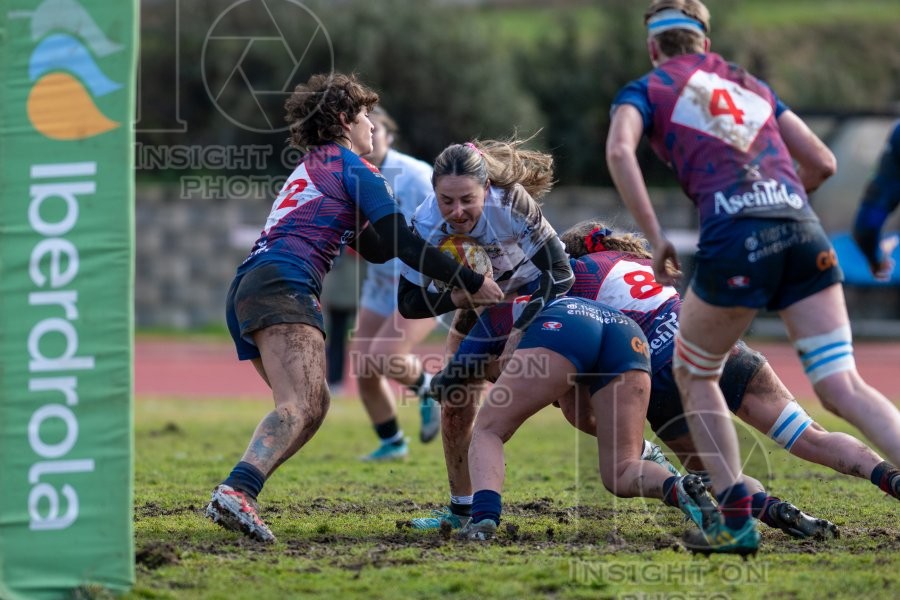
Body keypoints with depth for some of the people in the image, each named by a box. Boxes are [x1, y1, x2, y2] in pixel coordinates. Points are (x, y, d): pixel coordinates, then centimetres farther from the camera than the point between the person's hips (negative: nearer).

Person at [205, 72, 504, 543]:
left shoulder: (311, 168, 34)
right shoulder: (351, 166, 7)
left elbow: (376, 248, 35)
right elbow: (403, 244, -1)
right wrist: (471, 283, 5)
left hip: (244, 291, 9)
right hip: (283, 285, -9)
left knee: (312, 406, 9)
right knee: (300, 406, -24)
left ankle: (235, 499, -7)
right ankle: (236, 491, -47)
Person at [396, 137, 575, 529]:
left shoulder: (511, 203, -37)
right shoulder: (427, 224, -31)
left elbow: (560, 273, -32)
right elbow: (408, 303, -24)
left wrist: (521, 331, -38)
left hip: (540, 295, -3)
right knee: (456, 404, -2)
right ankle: (462, 509, 14)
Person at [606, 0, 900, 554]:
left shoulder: (646, 90, 16)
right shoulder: (752, 86, 28)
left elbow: (620, 150, -6)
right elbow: (823, 162, 25)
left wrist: (656, 238, -4)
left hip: (735, 237, -3)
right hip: (803, 229, 3)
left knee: (694, 374, 20)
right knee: (843, 387, 1)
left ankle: (737, 522, 14)